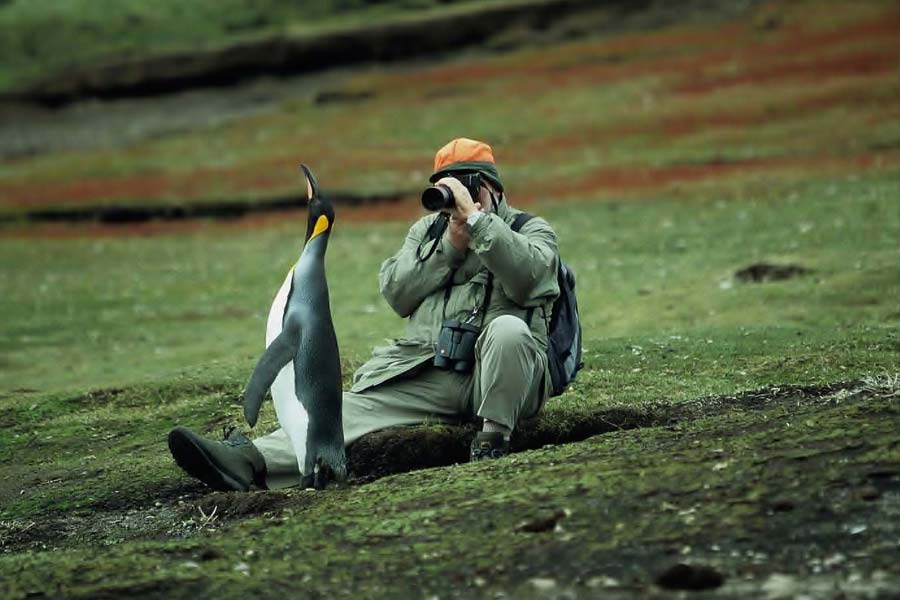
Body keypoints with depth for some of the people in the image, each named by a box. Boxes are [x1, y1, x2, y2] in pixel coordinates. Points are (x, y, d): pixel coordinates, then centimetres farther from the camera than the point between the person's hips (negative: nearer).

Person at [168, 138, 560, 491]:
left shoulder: (531, 229, 10)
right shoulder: (426, 229, 23)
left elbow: (527, 276, -15)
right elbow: (395, 294, 6)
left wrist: (475, 218, -15)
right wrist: (451, 245, -3)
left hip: (498, 375, -3)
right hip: (426, 372, 3)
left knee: (507, 328, -37)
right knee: (355, 406, -20)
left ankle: (494, 435, -25)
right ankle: (252, 460, -39)